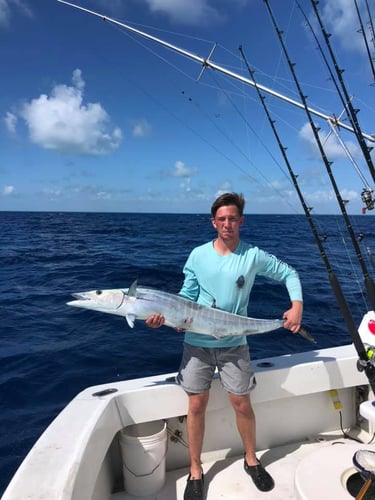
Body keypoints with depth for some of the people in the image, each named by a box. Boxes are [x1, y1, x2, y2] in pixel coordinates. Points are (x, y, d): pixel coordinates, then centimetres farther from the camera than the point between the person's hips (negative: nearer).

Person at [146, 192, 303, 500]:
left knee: (242, 405, 10)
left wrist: (297, 305, -8)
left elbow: (289, 274, 6)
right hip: (197, 342, 1)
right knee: (197, 405, 8)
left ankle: (251, 460, 39)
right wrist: (163, 317, -17)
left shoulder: (253, 255, -5)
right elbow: (187, 297, -2)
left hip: (234, 344, 0)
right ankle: (195, 471, 31)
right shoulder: (198, 255, -4)